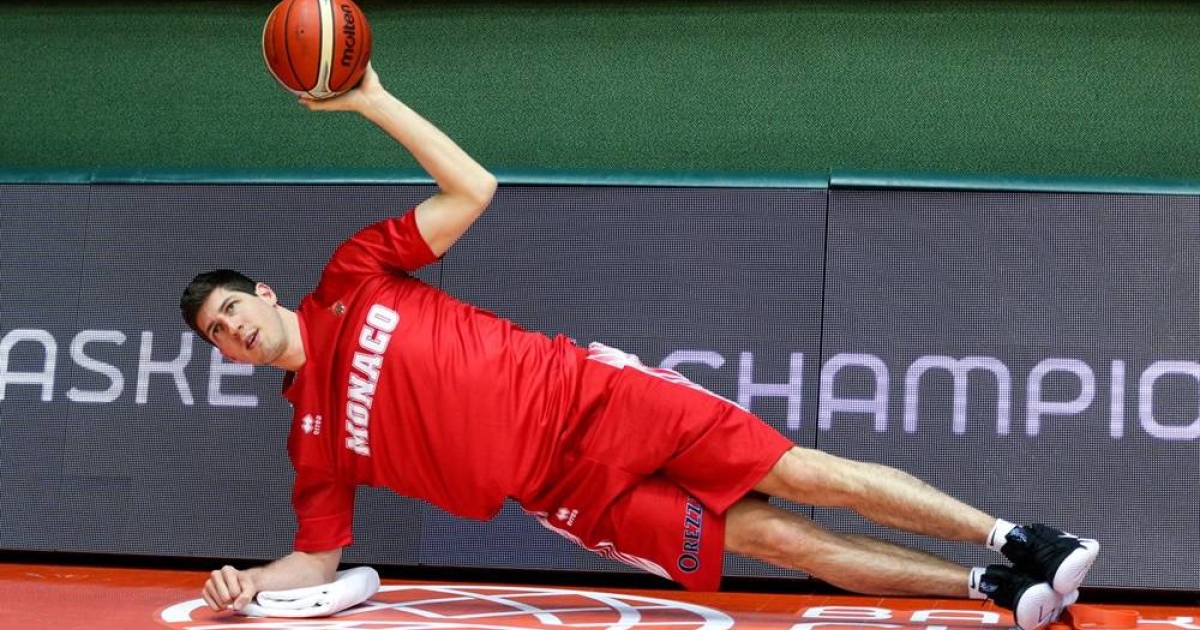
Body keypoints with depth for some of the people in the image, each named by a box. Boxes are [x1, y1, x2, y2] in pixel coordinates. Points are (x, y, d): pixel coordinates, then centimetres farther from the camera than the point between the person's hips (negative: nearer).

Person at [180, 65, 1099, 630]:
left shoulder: (351, 279, 4)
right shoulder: (313, 440, 6)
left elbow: (472, 189, 0)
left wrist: (373, 101, -8)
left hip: (584, 394, 0)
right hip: (571, 491, 0)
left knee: (807, 475, -10)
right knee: (770, 535, -7)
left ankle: (1013, 540, 0)